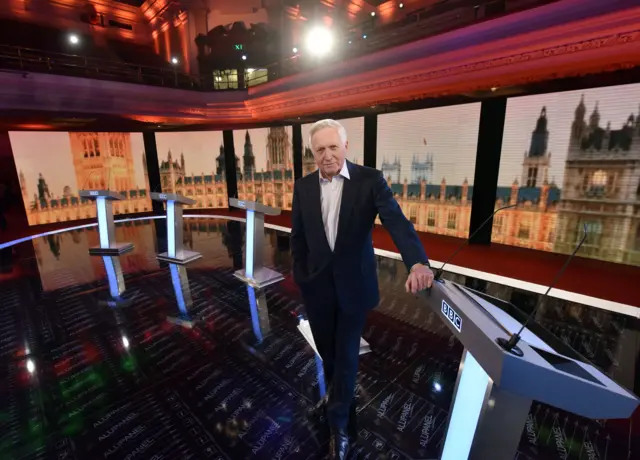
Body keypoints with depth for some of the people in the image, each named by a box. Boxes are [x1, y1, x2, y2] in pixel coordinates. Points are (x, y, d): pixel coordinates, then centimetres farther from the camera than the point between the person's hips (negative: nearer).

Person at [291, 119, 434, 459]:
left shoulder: (369, 180, -12)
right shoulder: (303, 187, -2)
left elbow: (396, 221, -23)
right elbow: (297, 237, 4)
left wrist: (418, 262, -40)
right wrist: (301, 278, 3)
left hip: (353, 284, -3)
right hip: (317, 284, 3)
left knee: (346, 355, 11)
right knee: (326, 349, 21)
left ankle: (339, 426, 34)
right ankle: (335, 392, 53)